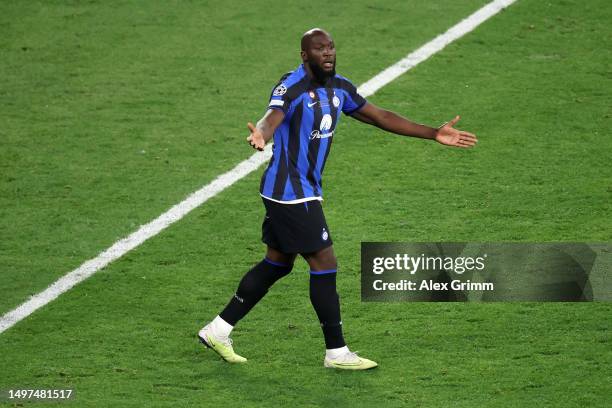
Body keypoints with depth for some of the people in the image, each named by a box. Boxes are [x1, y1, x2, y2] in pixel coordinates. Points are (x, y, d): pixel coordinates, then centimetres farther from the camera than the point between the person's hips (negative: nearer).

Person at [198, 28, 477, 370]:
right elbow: (272, 117, -37)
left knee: (278, 264, 16)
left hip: (305, 190, 9)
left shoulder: (339, 88, 8)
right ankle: (337, 352, 3)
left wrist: (434, 134, 14)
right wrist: (261, 135, -62)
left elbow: (379, 117, 16)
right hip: (291, 192, -9)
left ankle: (219, 330, 24)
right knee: (325, 264, -6)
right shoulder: (292, 87, -18)